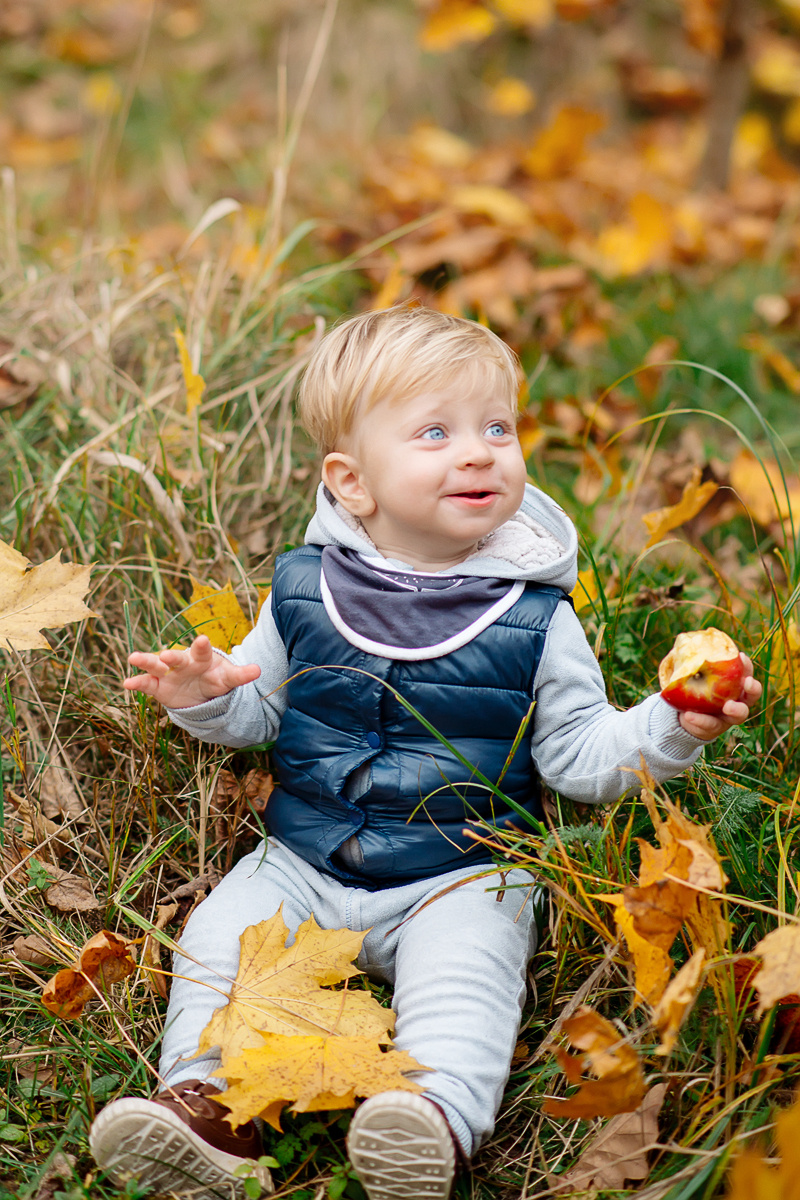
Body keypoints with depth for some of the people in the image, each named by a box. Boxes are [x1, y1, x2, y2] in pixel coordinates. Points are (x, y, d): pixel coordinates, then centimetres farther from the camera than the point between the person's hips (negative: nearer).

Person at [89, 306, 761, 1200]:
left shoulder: (534, 618, -6)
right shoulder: (304, 590, -1)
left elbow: (579, 757, -4)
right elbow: (260, 709, 11)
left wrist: (671, 728, -21)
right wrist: (207, 699, -11)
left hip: (460, 880, -2)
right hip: (304, 862, 3)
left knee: (461, 972, -28)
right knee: (219, 935, -14)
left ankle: (439, 1121, -36)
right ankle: (208, 1103, -10)